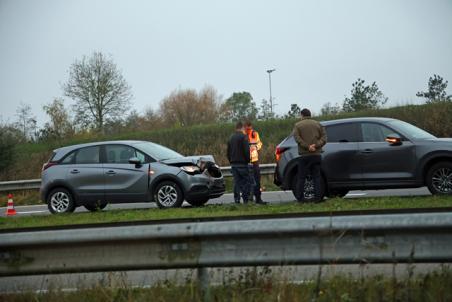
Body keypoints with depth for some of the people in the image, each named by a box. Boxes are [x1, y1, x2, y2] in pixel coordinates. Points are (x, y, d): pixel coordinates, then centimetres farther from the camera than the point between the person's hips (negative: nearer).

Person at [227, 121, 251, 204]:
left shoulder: (231, 138, 13)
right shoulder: (243, 137, -9)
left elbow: (228, 152, 18)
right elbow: (247, 151, -14)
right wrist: (248, 160, -1)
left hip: (233, 164, 6)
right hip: (242, 164, -6)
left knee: (237, 182, 7)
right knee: (246, 182, -2)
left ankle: (237, 200, 3)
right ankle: (246, 200, -7)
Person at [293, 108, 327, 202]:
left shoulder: (298, 125, 3)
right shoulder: (318, 124, 12)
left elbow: (298, 139, -11)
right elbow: (324, 138, 2)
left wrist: (307, 147, -16)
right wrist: (316, 145, -9)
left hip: (304, 155, -2)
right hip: (316, 154, 2)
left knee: (301, 177, 3)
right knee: (316, 177, 6)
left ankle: (300, 198, 1)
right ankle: (317, 197, 1)